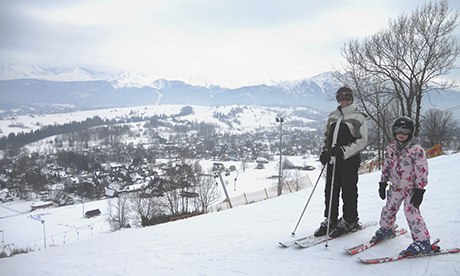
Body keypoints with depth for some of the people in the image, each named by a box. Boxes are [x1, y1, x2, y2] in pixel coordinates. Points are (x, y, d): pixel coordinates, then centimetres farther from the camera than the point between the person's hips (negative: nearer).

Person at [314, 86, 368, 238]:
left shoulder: (358, 117, -2)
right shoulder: (333, 116, 15)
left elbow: (362, 141, -8)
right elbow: (327, 136, 22)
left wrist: (343, 150, -19)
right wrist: (324, 152, 5)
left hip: (349, 160, -5)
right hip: (332, 159, 5)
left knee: (349, 191, 2)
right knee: (330, 191, 7)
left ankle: (350, 221, 16)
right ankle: (330, 220, 18)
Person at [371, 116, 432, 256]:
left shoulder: (416, 149, -13)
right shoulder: (391, 148, 4)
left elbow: (422, 171, -14)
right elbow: (386, 167, 13)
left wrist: (419, 190, -16)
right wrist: (383, 183, 12)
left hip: (411, 188, -6)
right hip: (395, 187, 6)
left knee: (412, 213, -13)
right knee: (389, 209, 14)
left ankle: (422, 241, -3)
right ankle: (386, 228, 40)